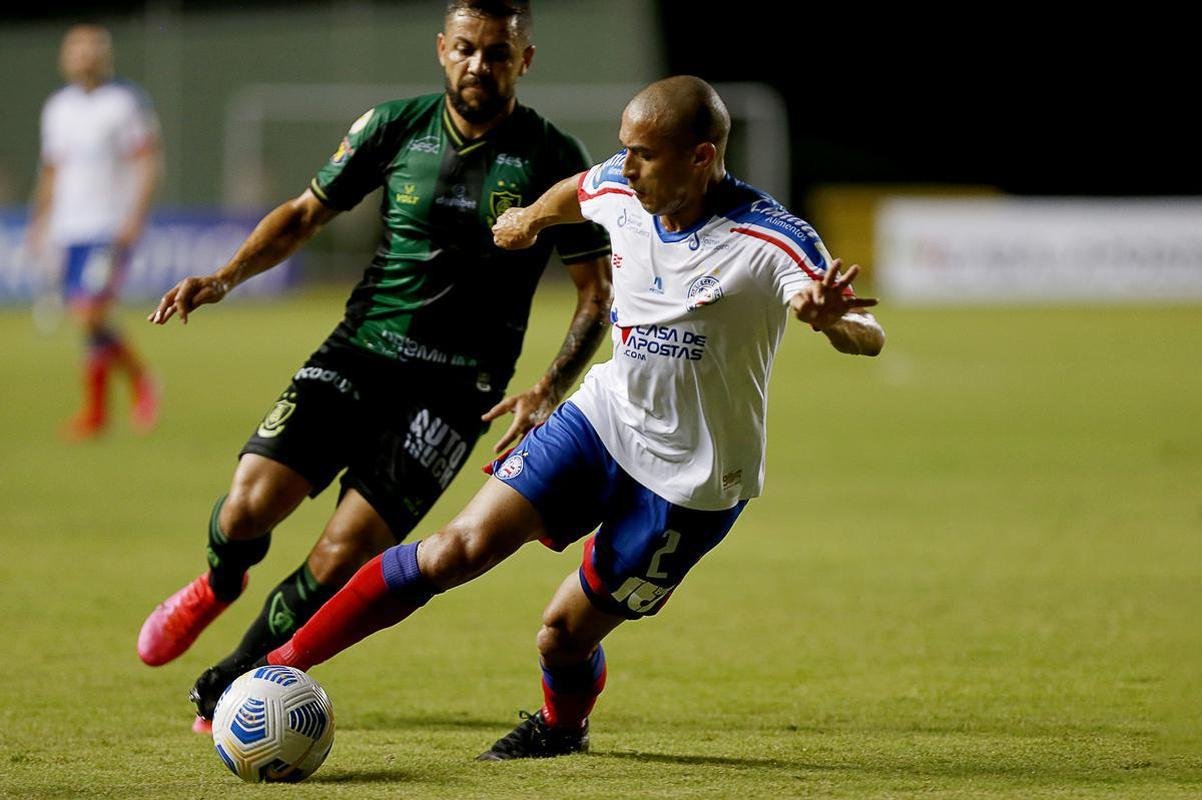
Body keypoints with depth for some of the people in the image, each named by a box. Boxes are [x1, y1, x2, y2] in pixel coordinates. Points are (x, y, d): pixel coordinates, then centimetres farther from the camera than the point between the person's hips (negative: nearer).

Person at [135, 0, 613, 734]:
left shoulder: (554, 161, -5)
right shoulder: (396, 127, 2)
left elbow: (597, 294, -1)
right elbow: (307, 213, 13)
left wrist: (550, 391, -15)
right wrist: (225, 278, -3)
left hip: (457, 387, -2)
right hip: (361, 348, 2)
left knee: (342, 555, -14)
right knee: (251, 504, -15)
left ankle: (227, 690, 10)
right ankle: (220, 583, 23)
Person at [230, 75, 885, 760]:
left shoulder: (772, 241, -24)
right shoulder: (618, 191, -6)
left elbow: (868, 337, -30)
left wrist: (833, 320, -51)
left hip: (690, 484, -4)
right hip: (604, 416, 4)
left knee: (565, 635, 1)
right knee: (462, 547, -13)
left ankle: (563, 726, 38)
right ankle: (282, 665, -9)